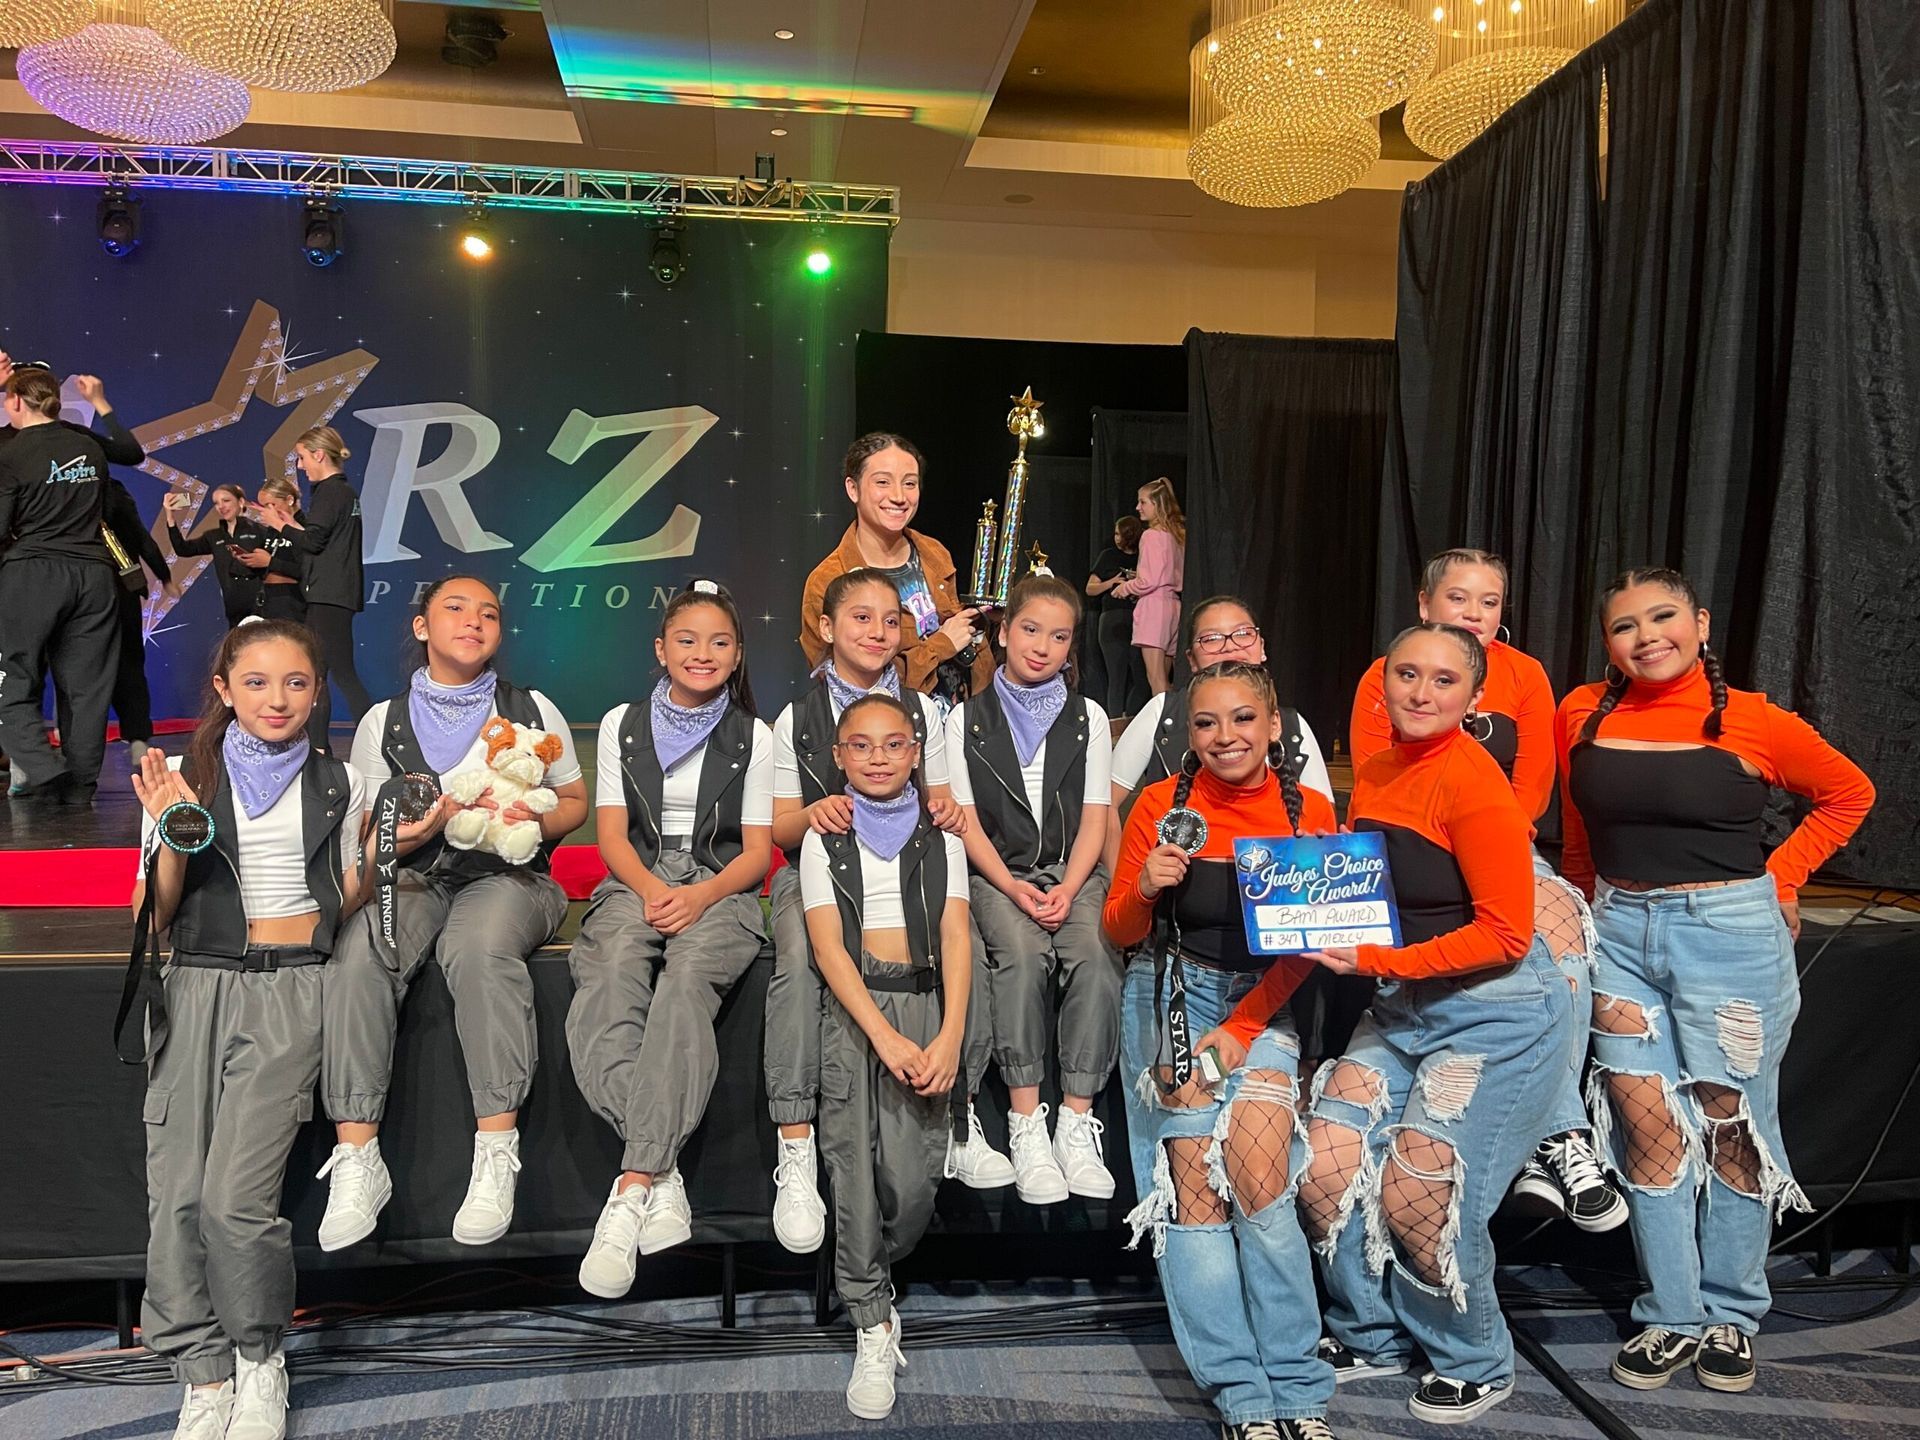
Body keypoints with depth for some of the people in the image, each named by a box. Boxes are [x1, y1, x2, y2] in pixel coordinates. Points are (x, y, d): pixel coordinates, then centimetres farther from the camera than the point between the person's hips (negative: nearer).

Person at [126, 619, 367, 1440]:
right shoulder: (183, 779, 8)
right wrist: (172, 832, -10)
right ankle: (204, 1373, 11)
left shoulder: (337, 784, 11)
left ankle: (261, 1358, 10)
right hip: (197, 987, 2)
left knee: (235, 1198, -13)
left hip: (291, 989, -1)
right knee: (176, 1195, -7)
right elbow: (157, 915, 6)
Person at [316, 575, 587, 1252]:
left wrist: (532, 820, -9)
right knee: (359, 955, -31)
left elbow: (574, 803, 14)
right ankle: (357, 1159, -26)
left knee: (477, 947, -36)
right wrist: (432, 821, -14)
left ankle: (496, 1154, -34)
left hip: (507, 874, -1)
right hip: (414, 876, 2)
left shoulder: (532, 710, 10)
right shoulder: (384, 722, 10)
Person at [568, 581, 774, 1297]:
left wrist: (700, 896, -14)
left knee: (686, 979, -36)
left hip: (719, 890, -1)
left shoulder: (753, 736, 12)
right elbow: (612, 835, 8)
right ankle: (661, 1176, -40)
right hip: (635, 883, 1)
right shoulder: (622, 724, 15)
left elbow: (756, 851, 7)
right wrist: (651, 889, -13)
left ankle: (631, 1187, -42)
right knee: (609, 982, -35)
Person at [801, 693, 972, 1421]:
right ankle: (873, 1325, 7)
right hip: (854, 1008, -1)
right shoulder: (825, 840, 8)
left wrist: (950, 1036, -12)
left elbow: (955, 938, 3)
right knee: (855, 1163, -7)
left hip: (925, 1002, 1)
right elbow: (828, 946, -2)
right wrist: (884, 1036, -14)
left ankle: (866, 1283, 21)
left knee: (913, 1176, -7)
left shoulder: (941, 840, 12)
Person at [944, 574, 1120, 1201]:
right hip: (997, 873, -1)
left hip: (1074, 873, 1)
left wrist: (1067, 891, -12)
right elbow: (966, 820, 2)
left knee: (1095, 954, -30)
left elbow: (1094, 818, 5)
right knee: (1022, 952, -32)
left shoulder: (1089, 719, 12)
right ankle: (1025, 1125, -28)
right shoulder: (967, 719, 9)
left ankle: (1076, 1123, -26)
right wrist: (1014, 889, -13)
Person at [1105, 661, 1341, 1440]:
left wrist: (1241, 1031, -10)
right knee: (1195, 1185, -8)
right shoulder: (1161, 804, -4)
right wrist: (1145, 888, -20)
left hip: (1264, 1001, 1)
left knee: (1260, 1178, -13)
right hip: (1172, 992, 0)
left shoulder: (1309, 810, -2)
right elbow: (1120, 931, 2)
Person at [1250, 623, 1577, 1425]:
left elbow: (1505, 935, -19)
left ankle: (1475, 1366, 25)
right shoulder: (1372, 776, 5)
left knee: (1414, 1199, -4)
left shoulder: (1470, 781, -18)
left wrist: (1376, 962, -23)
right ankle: (1372, 1336, 25)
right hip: (1403, 1008, 7)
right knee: (1325, 1170, 0)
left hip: (1498, 1014, -7)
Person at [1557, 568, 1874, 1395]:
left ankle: (1732, 1318, 25)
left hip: (1729, 934, -2)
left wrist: (1781, 878, 1)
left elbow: (1849, 794, 8)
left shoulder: (1752, 723, -8)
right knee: (1647, 1125, 5)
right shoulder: (1582, 717, 0)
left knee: (1730, 1125, 8)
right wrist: (1584, 910, 13)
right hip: (1620, 932, 3)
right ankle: (1670, 1319, 19)